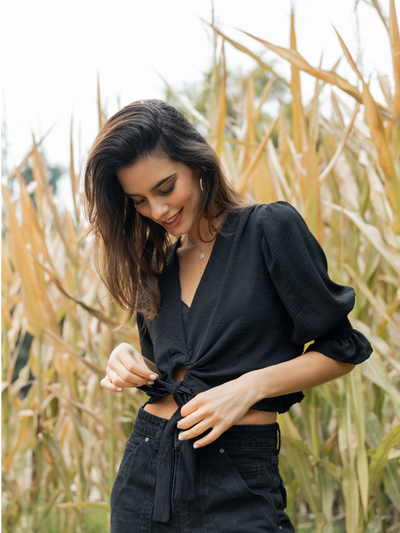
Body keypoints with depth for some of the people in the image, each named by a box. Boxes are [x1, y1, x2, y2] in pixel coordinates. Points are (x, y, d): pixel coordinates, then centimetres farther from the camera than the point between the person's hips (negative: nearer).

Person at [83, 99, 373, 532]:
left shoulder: (272, 227, -6)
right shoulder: (155, 263, 11)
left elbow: (342, 349, -4)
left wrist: (251, 386, -16)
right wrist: (131, 361, -3)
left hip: (237, 479, -5)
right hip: (146, 466, 5)